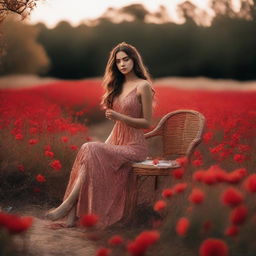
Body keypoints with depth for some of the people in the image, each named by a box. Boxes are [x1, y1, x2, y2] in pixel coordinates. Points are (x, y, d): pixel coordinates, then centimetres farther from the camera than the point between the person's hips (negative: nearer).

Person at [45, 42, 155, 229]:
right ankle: (72, 215, -33)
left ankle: (68, 204, -26)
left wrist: (119, 116, -19)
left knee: (90, 150, -29)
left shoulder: (143, 86, -6)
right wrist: (106, 144, 9)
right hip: (116, 142, 6)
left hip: (134, 146, -6)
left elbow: (147, 123, -8)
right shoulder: (119, 85, 17)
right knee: (89, 151, -25)